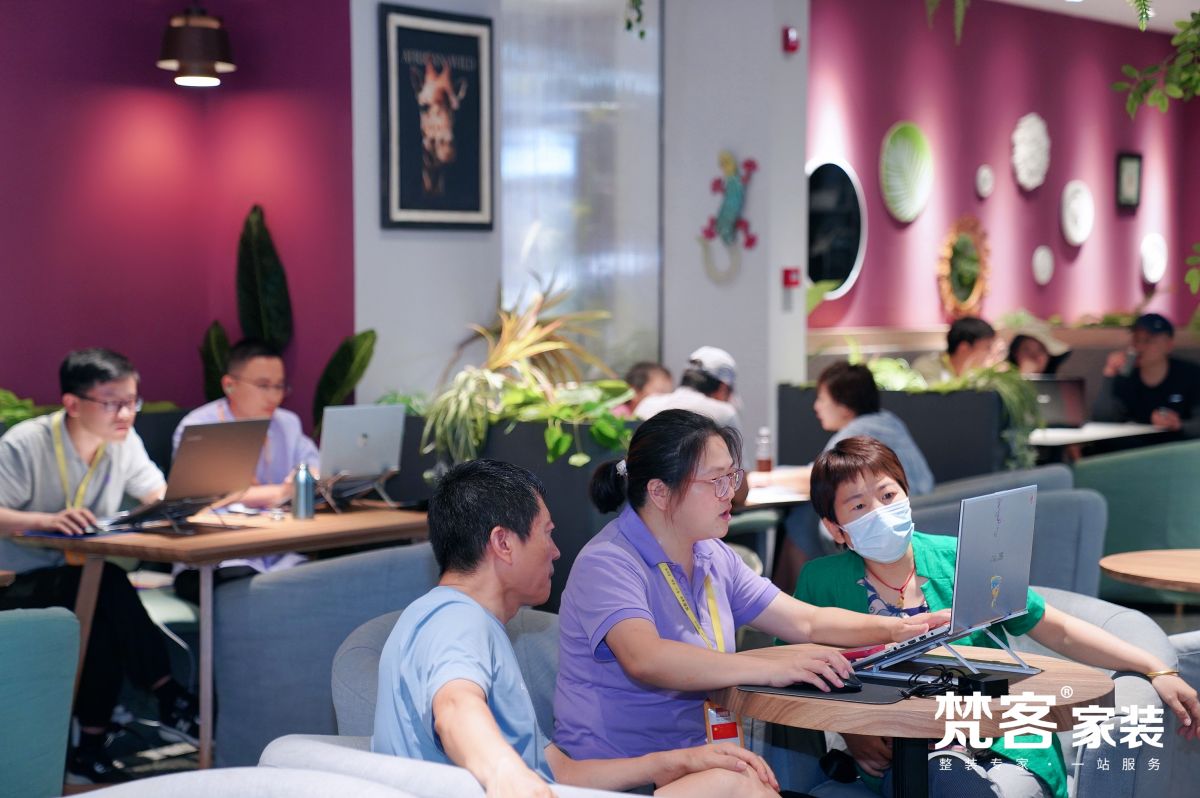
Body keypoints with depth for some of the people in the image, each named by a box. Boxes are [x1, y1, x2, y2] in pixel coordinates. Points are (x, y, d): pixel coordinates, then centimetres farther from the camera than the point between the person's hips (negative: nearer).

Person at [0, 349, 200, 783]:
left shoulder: (124, 440, 1)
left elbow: (161, 497, 7)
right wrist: (49, 520, -38)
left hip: (83, 577, 5)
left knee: (106, 623, -31)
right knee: (105, 586, -34)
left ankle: (92, 745, -25)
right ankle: (167, 698, -28)